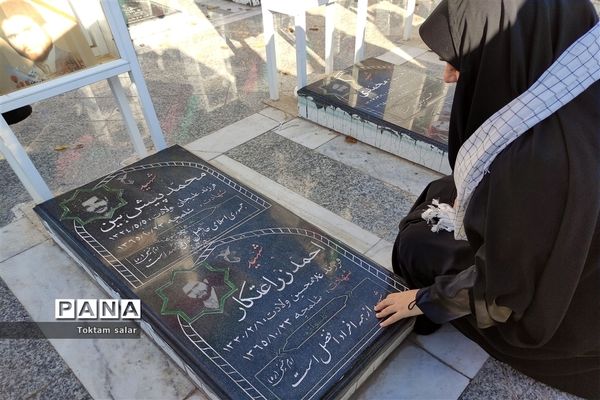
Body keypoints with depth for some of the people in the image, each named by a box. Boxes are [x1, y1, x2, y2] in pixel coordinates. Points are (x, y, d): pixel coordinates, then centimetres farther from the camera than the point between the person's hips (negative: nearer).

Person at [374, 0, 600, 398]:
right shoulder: (567, 91, -16)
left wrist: (426, 299, -13)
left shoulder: (540, 157, -41)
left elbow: (504, 286, -27)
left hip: (547, 300, -7)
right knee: (441, 192, 18)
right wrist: (462, 203, 7)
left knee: (416, 245, 6)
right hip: (567, 252, 7)